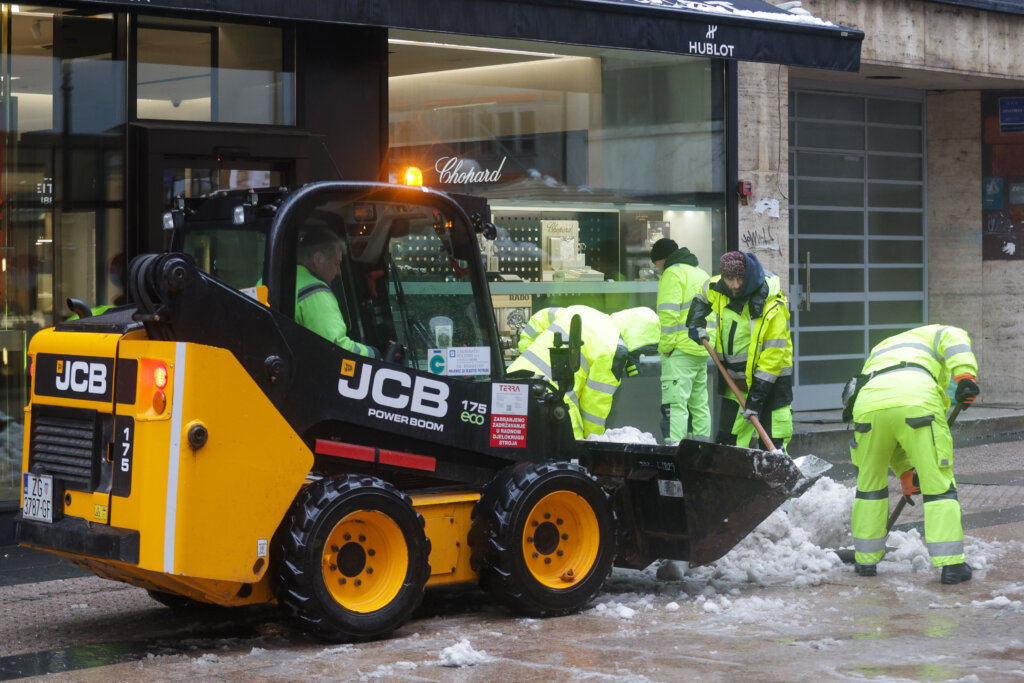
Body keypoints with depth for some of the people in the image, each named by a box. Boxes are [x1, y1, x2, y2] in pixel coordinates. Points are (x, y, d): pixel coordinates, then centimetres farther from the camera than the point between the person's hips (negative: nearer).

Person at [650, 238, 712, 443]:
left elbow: (669, 313, -17)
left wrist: (666, 346, -13)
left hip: (681, 350, -9)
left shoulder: (672, 274, -7)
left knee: (674, 403, -13)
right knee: (699, 403, 14)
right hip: (702, 351, 9)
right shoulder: (701, 273, 23)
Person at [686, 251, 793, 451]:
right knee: (727, 439, 8)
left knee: (773, 444, -7)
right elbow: (702, 294, 22)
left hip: (770, 377, -6)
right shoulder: (717, 288, -6)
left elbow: (773, 354, -23)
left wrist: (756, 396, -25)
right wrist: (696, 324, 10)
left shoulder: (772, 305, -23)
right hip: (735, 377, 6)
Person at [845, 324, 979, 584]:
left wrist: (905, 472, 36)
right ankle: (951, 564, 2)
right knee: (938, 484, 5)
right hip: (916, 404, -4)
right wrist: (965, 375, -8)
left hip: (868, 405, 4)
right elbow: (953, 339, 5)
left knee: (870, 484, 22)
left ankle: (866, 559, 28)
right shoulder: (930, 334, 34)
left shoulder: (876, 354, 43)